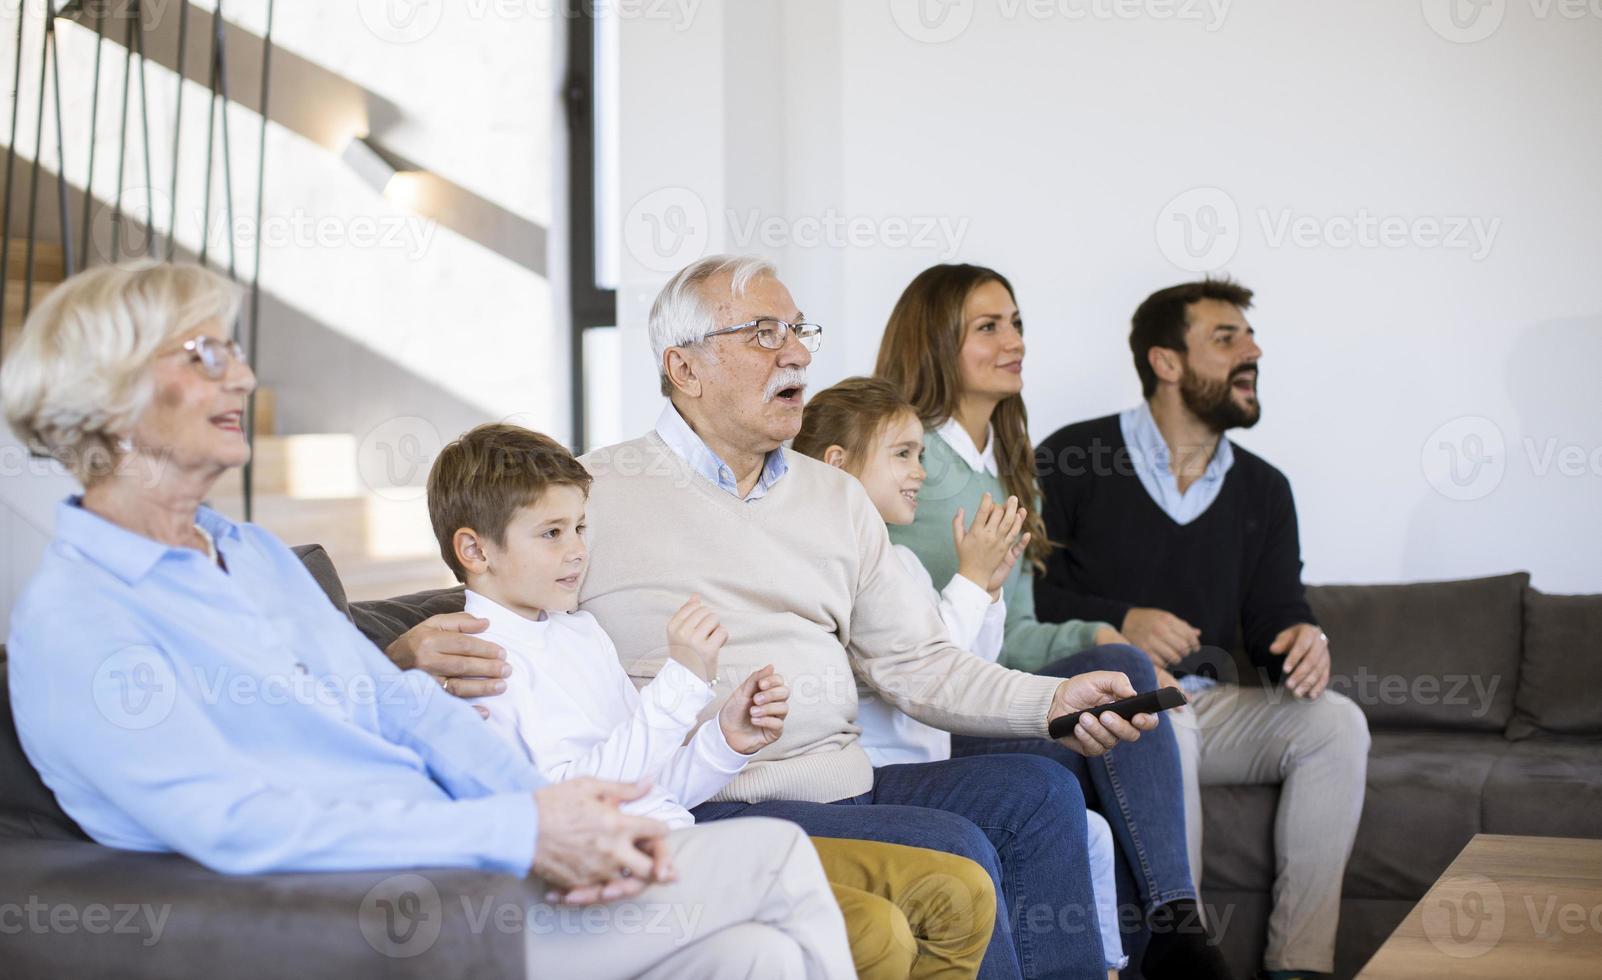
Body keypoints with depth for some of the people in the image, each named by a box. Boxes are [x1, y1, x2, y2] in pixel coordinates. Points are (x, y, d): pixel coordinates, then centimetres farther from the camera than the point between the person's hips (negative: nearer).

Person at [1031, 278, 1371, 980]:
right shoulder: (1074, 457, -2)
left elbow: (1275, 614, 9)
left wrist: (1304, 640, -15)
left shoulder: (1262, 489, 14)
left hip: (1212, 703, 5)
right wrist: (1119, 624, -20)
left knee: (1335, 721, -20)